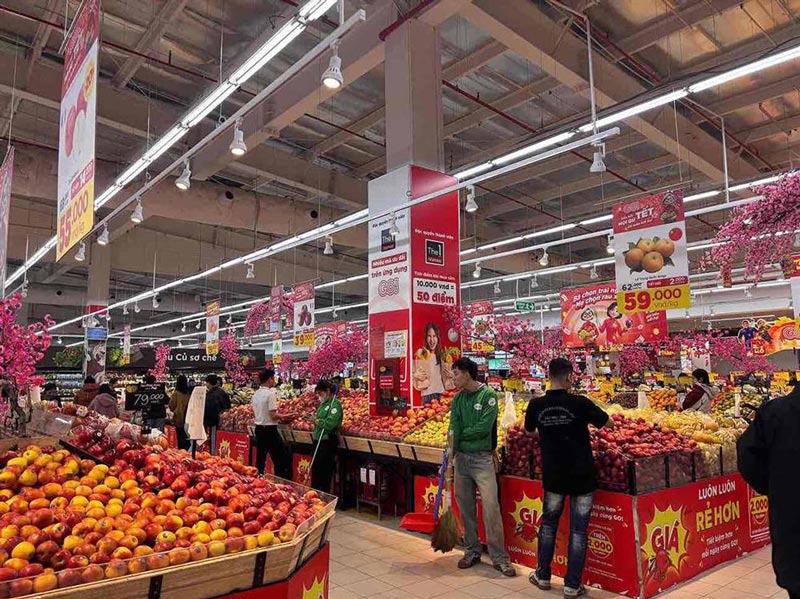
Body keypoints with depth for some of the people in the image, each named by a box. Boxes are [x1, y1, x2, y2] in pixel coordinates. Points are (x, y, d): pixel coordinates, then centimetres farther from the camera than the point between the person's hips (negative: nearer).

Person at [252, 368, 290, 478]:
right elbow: (273, 416, -19)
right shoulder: (271, 393, -16)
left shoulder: (255, 394, 7)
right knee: (281, 459, -1)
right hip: (270, 429, -8)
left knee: (260, 459, 14)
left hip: (258, 428, 8)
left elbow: (254, 412, 15)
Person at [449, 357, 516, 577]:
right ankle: (472, 552, 25)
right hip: (461, 458, 5)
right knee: (465, 508, 11)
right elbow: (453, 429, -1)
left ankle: (500, 558, 5)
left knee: (491, 507, -5)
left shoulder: (488, 395, -9)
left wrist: (461, 434, -5)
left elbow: (484, 427, -17)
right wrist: (449, 459, -10)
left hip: (482, 458, -5)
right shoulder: (458, 398, 6)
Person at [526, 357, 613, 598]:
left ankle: (543, 576, 28)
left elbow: (528, 429, 13)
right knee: (578, 530, 8)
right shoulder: (579, 403, -16)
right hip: (582, 477, -3)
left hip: (553, 476, 3)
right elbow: (609, 423, -1)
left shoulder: (536, 405, -7)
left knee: (549, 523, 19)